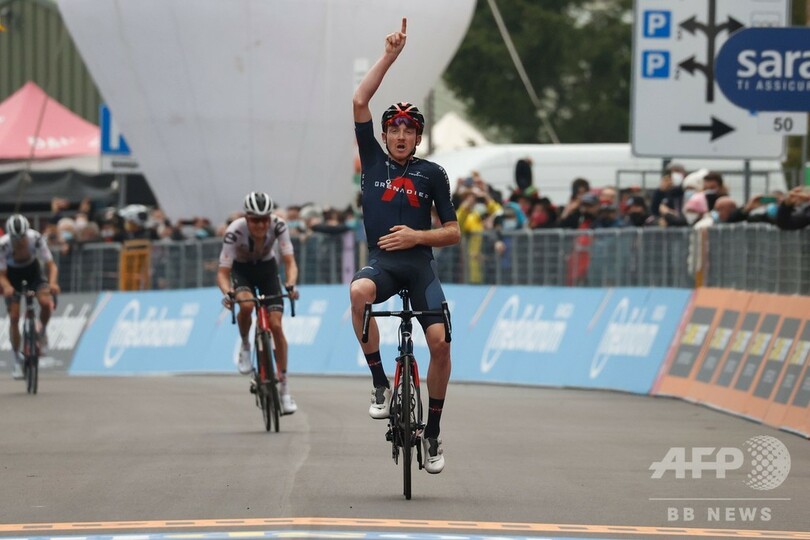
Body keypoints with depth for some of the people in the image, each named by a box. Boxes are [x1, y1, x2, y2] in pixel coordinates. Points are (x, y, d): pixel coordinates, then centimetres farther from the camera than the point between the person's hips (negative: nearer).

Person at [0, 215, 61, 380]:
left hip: (33, 271, 0)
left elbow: (51, 265, -27)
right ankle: (17, 360, 4)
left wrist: (52, 282, -47)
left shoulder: (36, 239, -31)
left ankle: (42, 332, 4)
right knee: (14, 317, -10)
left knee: (46, 303, -27)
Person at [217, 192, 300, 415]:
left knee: (276, 325, -11)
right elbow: (223, 272, -32)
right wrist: (228, 293, -52)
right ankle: (245, 346, -4)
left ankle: (284, 389, -5)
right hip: (241, 270, -1)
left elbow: (290, 262, -29)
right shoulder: (235, 231, -33)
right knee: (246, 305, -35)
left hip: (267, 268, 1)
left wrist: (290, 284, -49)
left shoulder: (278, 226, -28)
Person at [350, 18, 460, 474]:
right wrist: (390, 56, -4)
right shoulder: (374, 161, 8)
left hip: (419, 263, 0)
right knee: (359, 292, -36)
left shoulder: (432, 174, 6)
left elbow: (453, 233, 6)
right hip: (382, 261, 0)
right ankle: (381, 384, -22)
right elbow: (360, 101, -1)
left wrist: (416, 236, -12)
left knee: (440, 341, -17)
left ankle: (433, 432, 1)